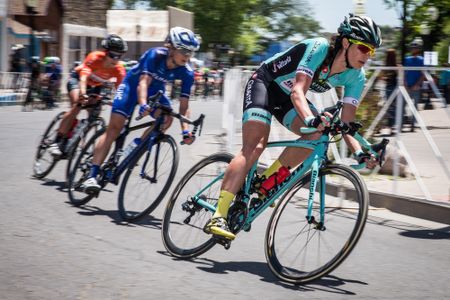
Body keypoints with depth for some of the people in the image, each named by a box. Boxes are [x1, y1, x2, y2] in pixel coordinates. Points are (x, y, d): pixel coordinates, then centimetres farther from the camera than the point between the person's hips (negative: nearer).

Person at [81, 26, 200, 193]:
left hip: (155, 90, 4)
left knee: (167, 118, -26)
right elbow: (144, 82, -41)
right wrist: (143, 105, -59)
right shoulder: (155, 55, -32)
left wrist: (185, 130, -38)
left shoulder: (187, 73, -22)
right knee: (114, 127, -16)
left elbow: (184, 104, -24)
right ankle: (92, 175, -19)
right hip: (133, 84, -4)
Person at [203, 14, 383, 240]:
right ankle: (218, 217, -28)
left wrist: (359, 152, -34)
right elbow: (298, 90, -41)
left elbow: (346, 123, -16)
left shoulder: (355, 77, -13)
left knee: (317, 135, -22)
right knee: (254, 147, -23)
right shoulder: (319, 48, -31)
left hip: (287, 96, 6)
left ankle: (266, 179, -3)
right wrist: (311, 119, -60)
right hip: (265, 83, -6)